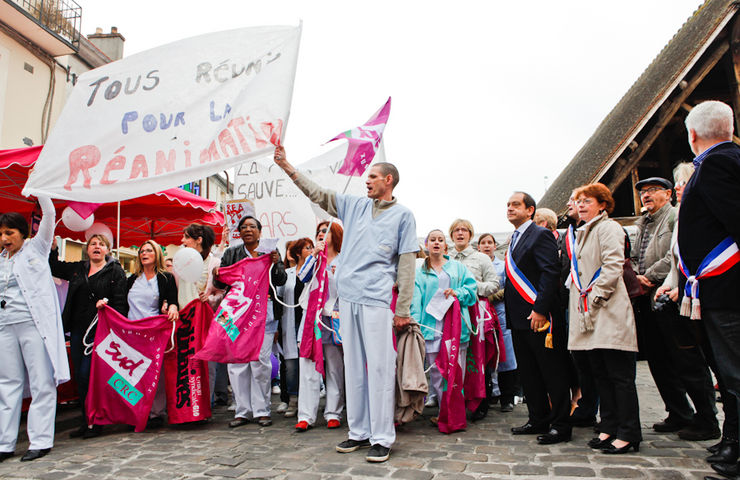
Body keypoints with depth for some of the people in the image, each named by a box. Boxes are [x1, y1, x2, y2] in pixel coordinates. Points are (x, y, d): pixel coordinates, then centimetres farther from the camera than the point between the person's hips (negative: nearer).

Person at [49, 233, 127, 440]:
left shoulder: (115, 271, 0)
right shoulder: (77, 269, 16)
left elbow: (121, 302, -5)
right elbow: (53, 267, 30)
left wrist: (107, 303, -23)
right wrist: (53, 246, 17)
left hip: (100, 329, -6)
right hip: (78, 330, 6)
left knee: (88, 374, -10)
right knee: (80, 376, 9)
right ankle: (86, 422, 19)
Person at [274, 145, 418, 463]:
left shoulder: (403, 215, 3)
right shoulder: (355, 206, 15)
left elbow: (406, 265, -1)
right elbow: (318, 194, 18)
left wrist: (403, 310, -5)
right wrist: (287, 167, 12)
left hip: (377, 300, -5)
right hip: (348, 297, 5)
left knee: (379, 367, -4)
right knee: (353, 366, 10)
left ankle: (382, 438, 7)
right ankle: (359, 432, 22)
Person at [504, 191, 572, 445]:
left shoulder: (541, 235, -8)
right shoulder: (515, 239, 18)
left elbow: (551, 273, -17)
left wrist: (540, 309, -23)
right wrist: (511, 314, 13)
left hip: (539, 317, -9)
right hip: (519, 319, 9)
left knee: (553, 372, 1)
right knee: (528, 373, 14)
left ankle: (561, 426, 10)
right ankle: (538, 420, 26)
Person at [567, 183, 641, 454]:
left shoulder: (608, 228, -3)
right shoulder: (580, 234, 21)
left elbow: (613, 266, -14)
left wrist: (594, 296, -15)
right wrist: (579, 298, 12)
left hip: (608, 310, -8)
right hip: (587, 312, 8)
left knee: (620, 375, -3)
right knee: (600, 373, 10)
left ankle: (628, 434, 3)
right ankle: (609, 427, 18)